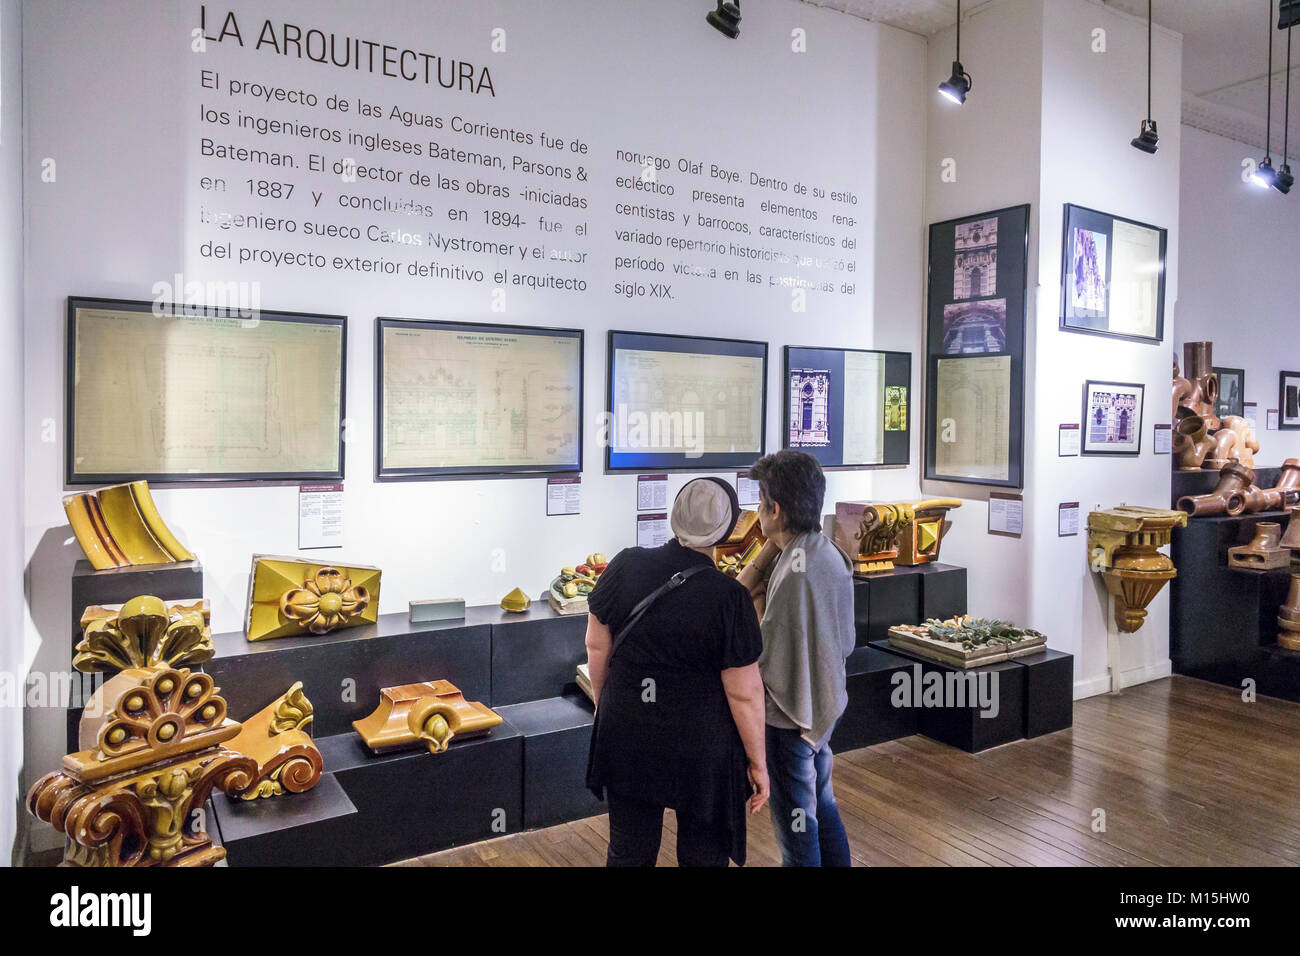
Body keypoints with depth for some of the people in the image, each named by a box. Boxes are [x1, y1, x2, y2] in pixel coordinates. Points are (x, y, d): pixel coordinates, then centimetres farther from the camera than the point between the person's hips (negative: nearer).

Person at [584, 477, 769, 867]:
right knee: (703, 853, 19)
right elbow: (745, 693, -14)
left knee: (628, 851, 19)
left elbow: (597, 645, 0)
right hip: (701, 747, -3)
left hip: (626, 735, 3)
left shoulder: (625, 566, -11)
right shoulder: (730, 597, -20)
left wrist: (602, 701, 16)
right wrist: (758, 763, -1)